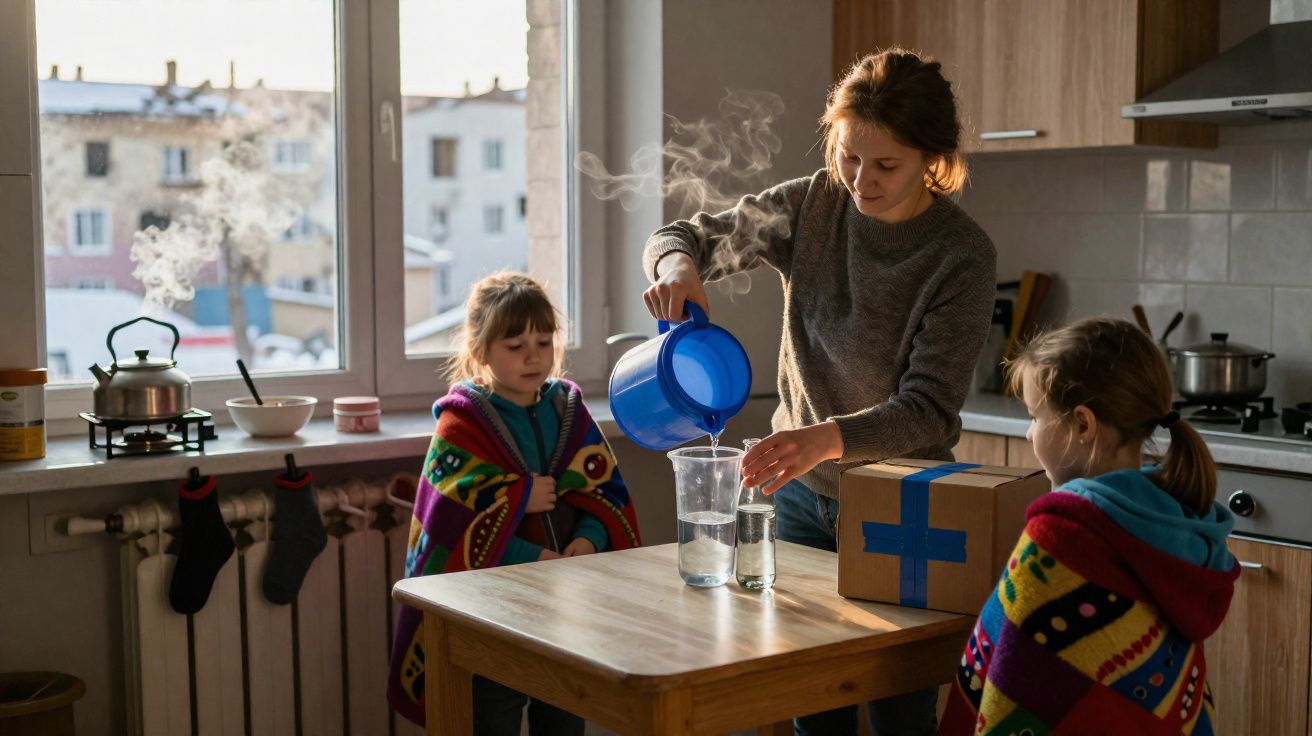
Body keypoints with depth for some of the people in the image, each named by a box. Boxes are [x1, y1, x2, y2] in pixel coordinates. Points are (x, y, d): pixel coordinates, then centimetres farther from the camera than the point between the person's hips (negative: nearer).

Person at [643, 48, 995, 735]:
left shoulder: (962, 255, -16)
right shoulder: (810, 206, -5)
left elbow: (929, 409, -21)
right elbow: (679, 237, 5)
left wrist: (827, 437, -39)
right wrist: (678, 266, -20)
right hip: (802, 492, 4)